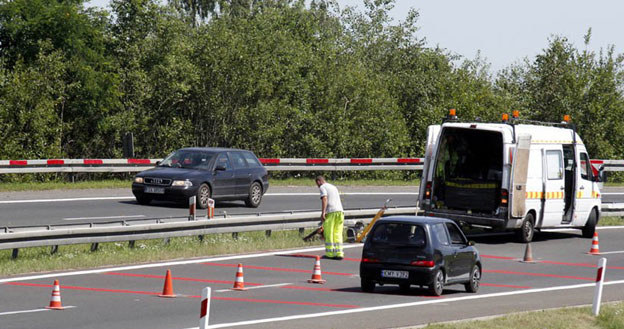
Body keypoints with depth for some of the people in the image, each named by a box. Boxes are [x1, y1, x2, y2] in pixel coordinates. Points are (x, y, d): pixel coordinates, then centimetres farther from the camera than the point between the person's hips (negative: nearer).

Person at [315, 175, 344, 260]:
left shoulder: (322, 187, 3)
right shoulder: (333, 187, 28)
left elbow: (324, 199, -13)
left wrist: (323, 212, -19)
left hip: (331, 212, -7)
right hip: (340, 211, 7)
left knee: (328, 233, -1)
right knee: (338, 233, 6)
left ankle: (330, 253, -1)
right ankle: (339, 253, 0)